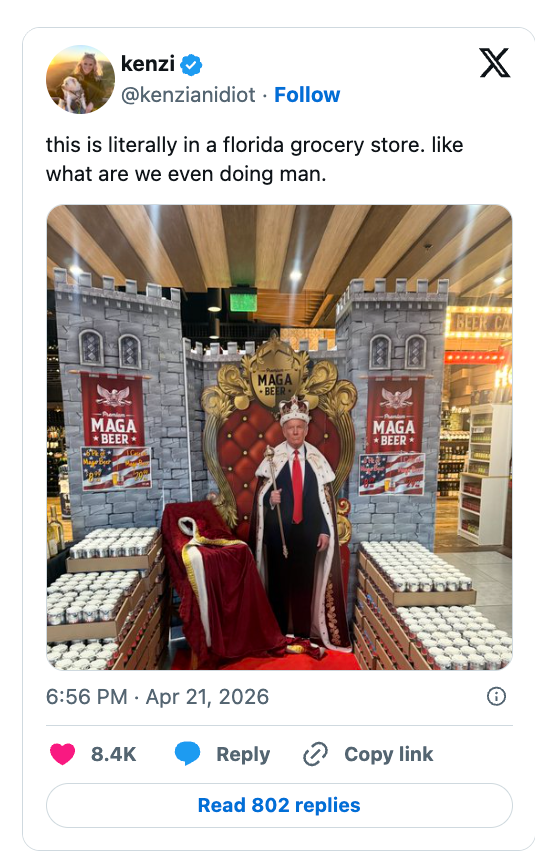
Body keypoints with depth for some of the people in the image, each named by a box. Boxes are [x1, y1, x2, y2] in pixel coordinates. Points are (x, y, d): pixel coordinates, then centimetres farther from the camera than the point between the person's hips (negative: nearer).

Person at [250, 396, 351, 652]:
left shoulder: (317, 459, 2)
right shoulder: (273, 457, -1)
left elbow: (326, 497, 2)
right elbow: (260, 494, 2)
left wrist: (325, 530, -2)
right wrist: (270, 498, -20)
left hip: (308, 529, 1)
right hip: (279, 530, -1)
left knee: (306, 578, 9)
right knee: (280, 577, 7)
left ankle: (304, 629, 26)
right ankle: (279, 629, 24)